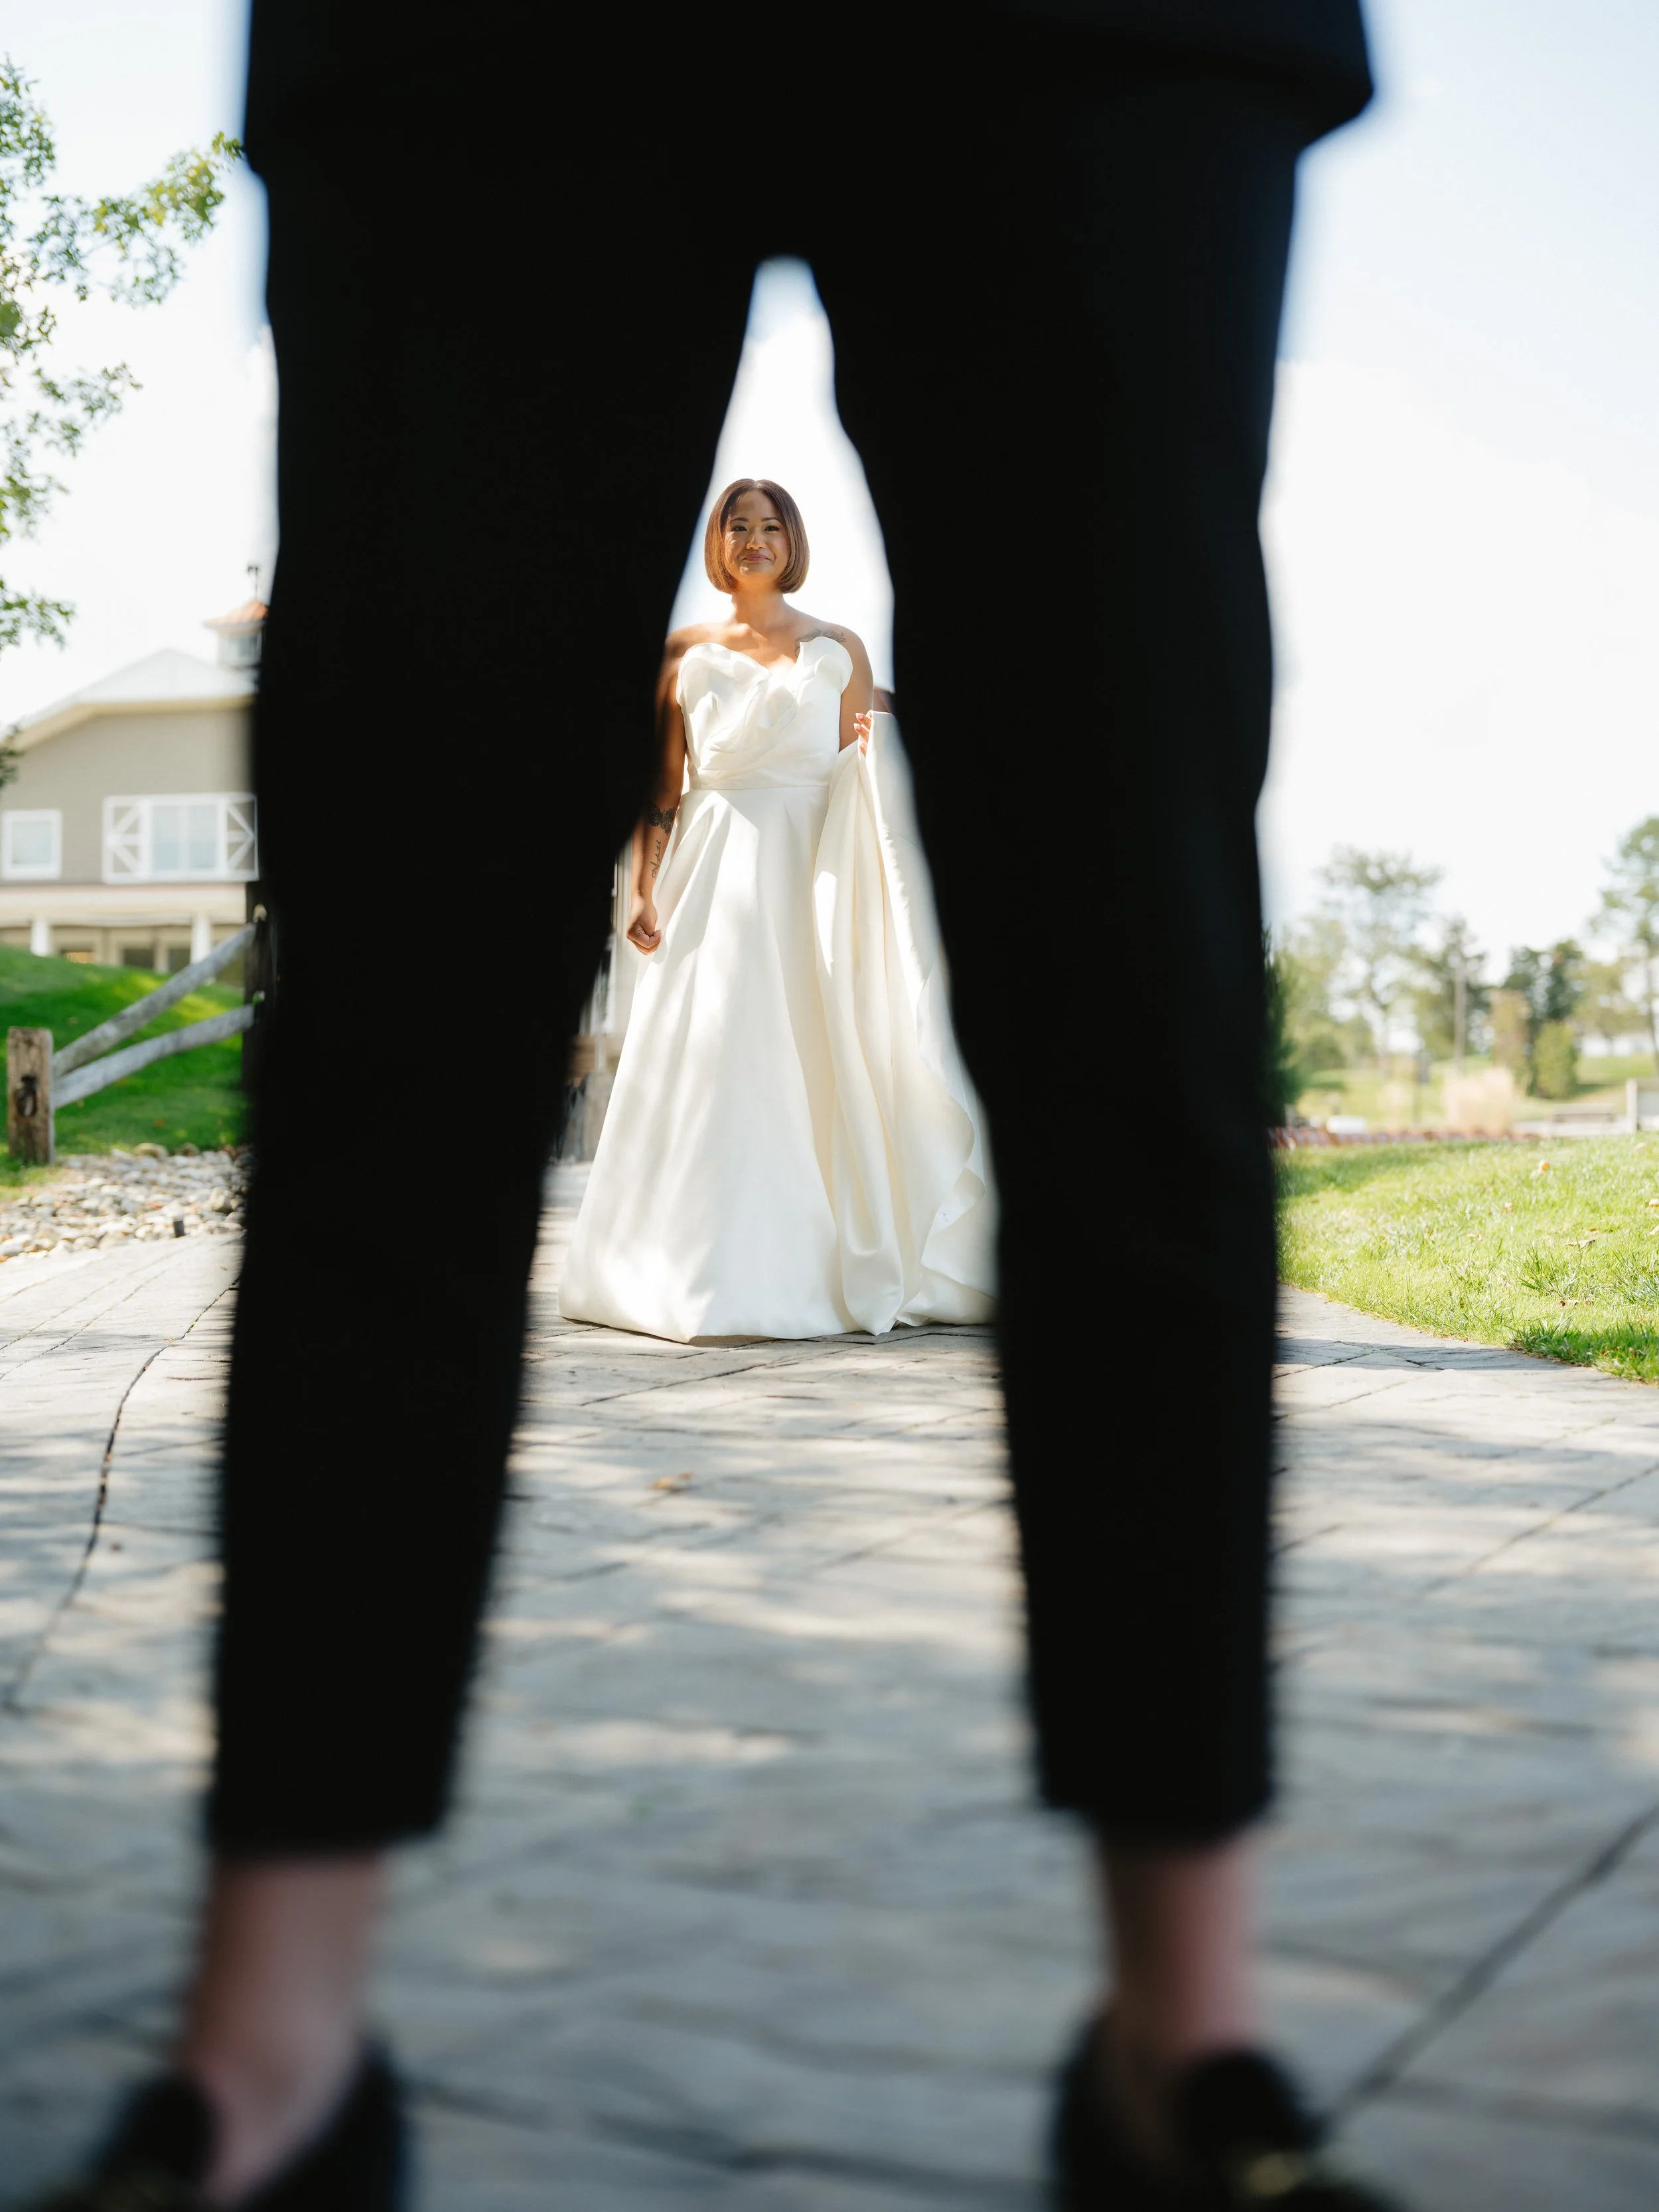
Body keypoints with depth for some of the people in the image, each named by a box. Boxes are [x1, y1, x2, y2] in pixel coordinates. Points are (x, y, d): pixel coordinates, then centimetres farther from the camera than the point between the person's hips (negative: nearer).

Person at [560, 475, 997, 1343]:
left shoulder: (840, 649, 13)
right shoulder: (685, 652, 12)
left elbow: (866, 780, 12)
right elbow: (662, 789, 7)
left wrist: (870, 752, -10)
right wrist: (645, 892, -3)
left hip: (815, 876, 0)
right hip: (715, 873, 0)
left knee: (821, 1067, -5)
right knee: (707, 1064, -7)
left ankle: (829, 1269, 1)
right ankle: (713, 1270, -2)